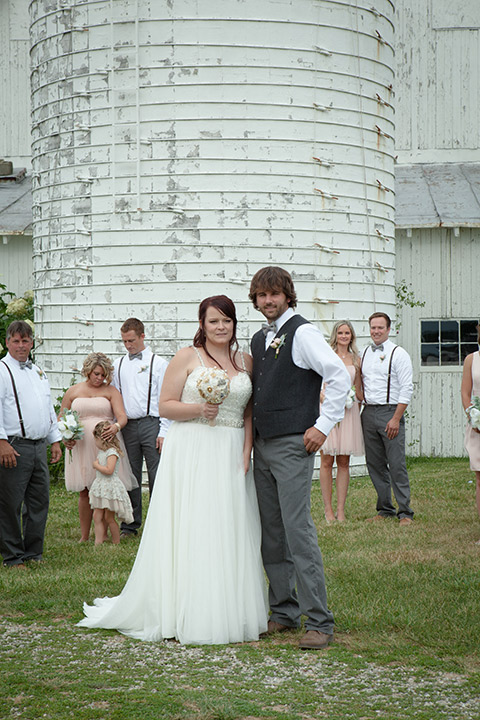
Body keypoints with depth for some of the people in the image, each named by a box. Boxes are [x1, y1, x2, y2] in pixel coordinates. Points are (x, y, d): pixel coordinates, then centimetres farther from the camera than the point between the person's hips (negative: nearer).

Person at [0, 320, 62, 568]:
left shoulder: (38, 372, 19)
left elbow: (49, 408, 25)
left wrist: (55, 440, 20)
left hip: (39, 446, 7)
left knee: (39, 501, 10)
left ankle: (33, 553, 19)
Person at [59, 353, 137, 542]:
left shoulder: (110, 391, 7)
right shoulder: (73, 391, 12)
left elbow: (122, 416, -5)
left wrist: (116, 426, -28)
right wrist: (65, 437, -3)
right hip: (80, 446, 2)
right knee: (84, 491, 3)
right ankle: (84, 536, 11)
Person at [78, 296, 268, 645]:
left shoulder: (247, 361, 12)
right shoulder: (187, 357, 2)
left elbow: (251, 412, 9)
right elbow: (165, 405, -1)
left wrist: (246, 453, -3)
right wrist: (198, 409, -17)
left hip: (231, 455, 4)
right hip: (191, 454, -3)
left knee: (230, 533, 3)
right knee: (189, 530, -4)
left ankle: (230, 613, 11)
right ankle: (188, 615, 1)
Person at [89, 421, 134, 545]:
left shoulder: (112, 452, -15)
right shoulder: (101, 452, 14)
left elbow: (109, 470, -26)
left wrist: (96, 466, -14)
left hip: (110, 487, -9)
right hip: (100, 487, 9)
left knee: (109, 518, -1)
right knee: (97, 516, 0)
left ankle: (116, 543, 9)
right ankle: (99, 542, -1)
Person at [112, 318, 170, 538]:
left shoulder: (158, 363, 2)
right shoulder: (118, 365, 13)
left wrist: (163, 432, -7)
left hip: (152, 424, -3)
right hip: (127, 426, 3)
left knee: (157, 476, -5)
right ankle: (130, 525, 14)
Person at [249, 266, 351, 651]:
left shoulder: (302, 333, -8)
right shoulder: (259, 339, 16)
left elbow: (340, 376, -16)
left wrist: (323, 426, -15)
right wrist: (252, 435, 17)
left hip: (293, 445, -8)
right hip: (262, 446, 8)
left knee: (298, 530, -11)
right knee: (271, 534, 10)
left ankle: (319, 622, -8)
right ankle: (284, 611, 20)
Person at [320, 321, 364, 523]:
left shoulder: (356, 359, 14)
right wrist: (326, 398, -14)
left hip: (349, 411, 3)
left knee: (344, 462, 3)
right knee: (327, 461, -2)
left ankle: (341, 510, 6)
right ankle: (328, 509, 3)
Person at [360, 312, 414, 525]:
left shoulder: (398, 354, -4)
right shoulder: (365, 354, 13)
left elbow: (406, 389, -9)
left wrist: (396, 419, -15)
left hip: (390, 412, -6)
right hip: (368, 412, 6)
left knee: (397, 464, -8)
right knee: (374, 464, 7)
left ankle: (405, 512, -2)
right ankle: (385, 509, 17)